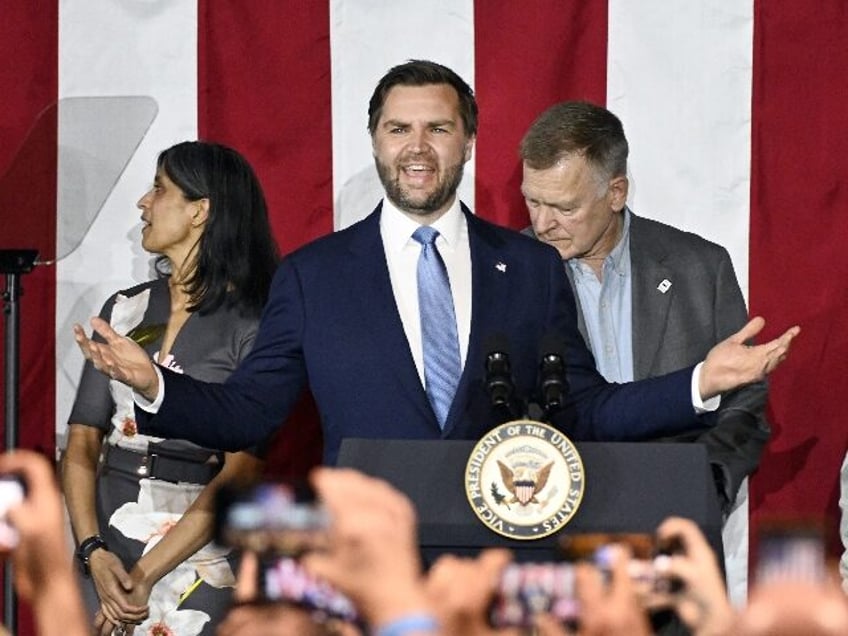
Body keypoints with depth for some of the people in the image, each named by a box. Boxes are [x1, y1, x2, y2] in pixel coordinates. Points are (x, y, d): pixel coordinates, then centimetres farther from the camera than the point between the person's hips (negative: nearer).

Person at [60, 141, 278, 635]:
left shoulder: (252, 326, -6)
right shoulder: (124, 310, 10)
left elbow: (241, 470, -13)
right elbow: (82, 443, 6)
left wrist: (145, 575, -16)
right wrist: (94, 553, -10)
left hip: (199, 562, -4)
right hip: (108, 552, 4)